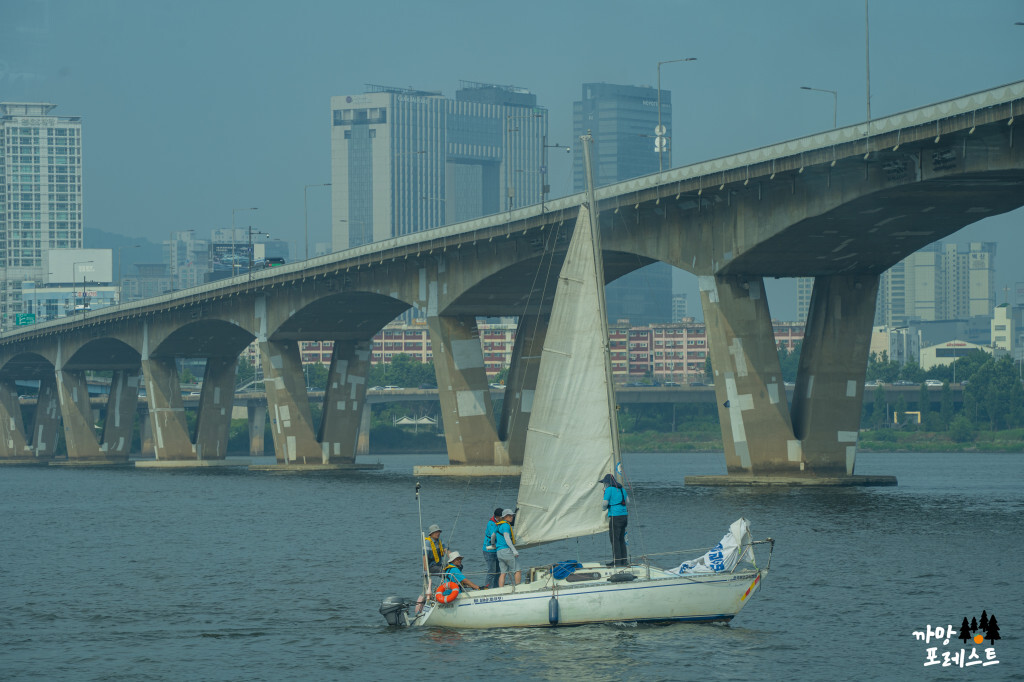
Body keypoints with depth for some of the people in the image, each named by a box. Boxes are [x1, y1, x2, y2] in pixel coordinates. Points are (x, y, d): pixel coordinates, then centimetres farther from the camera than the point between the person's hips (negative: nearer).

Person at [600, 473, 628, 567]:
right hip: (624, 516, 8)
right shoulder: (621, 489, 15)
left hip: (615, 516, -8)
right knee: (621, 539, 13)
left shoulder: (609, 489, -7)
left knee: (614, 539, -4)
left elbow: (605, 504, -11)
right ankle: (624, 560, 13)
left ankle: (617, 561, -7)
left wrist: (603, 507, 10)